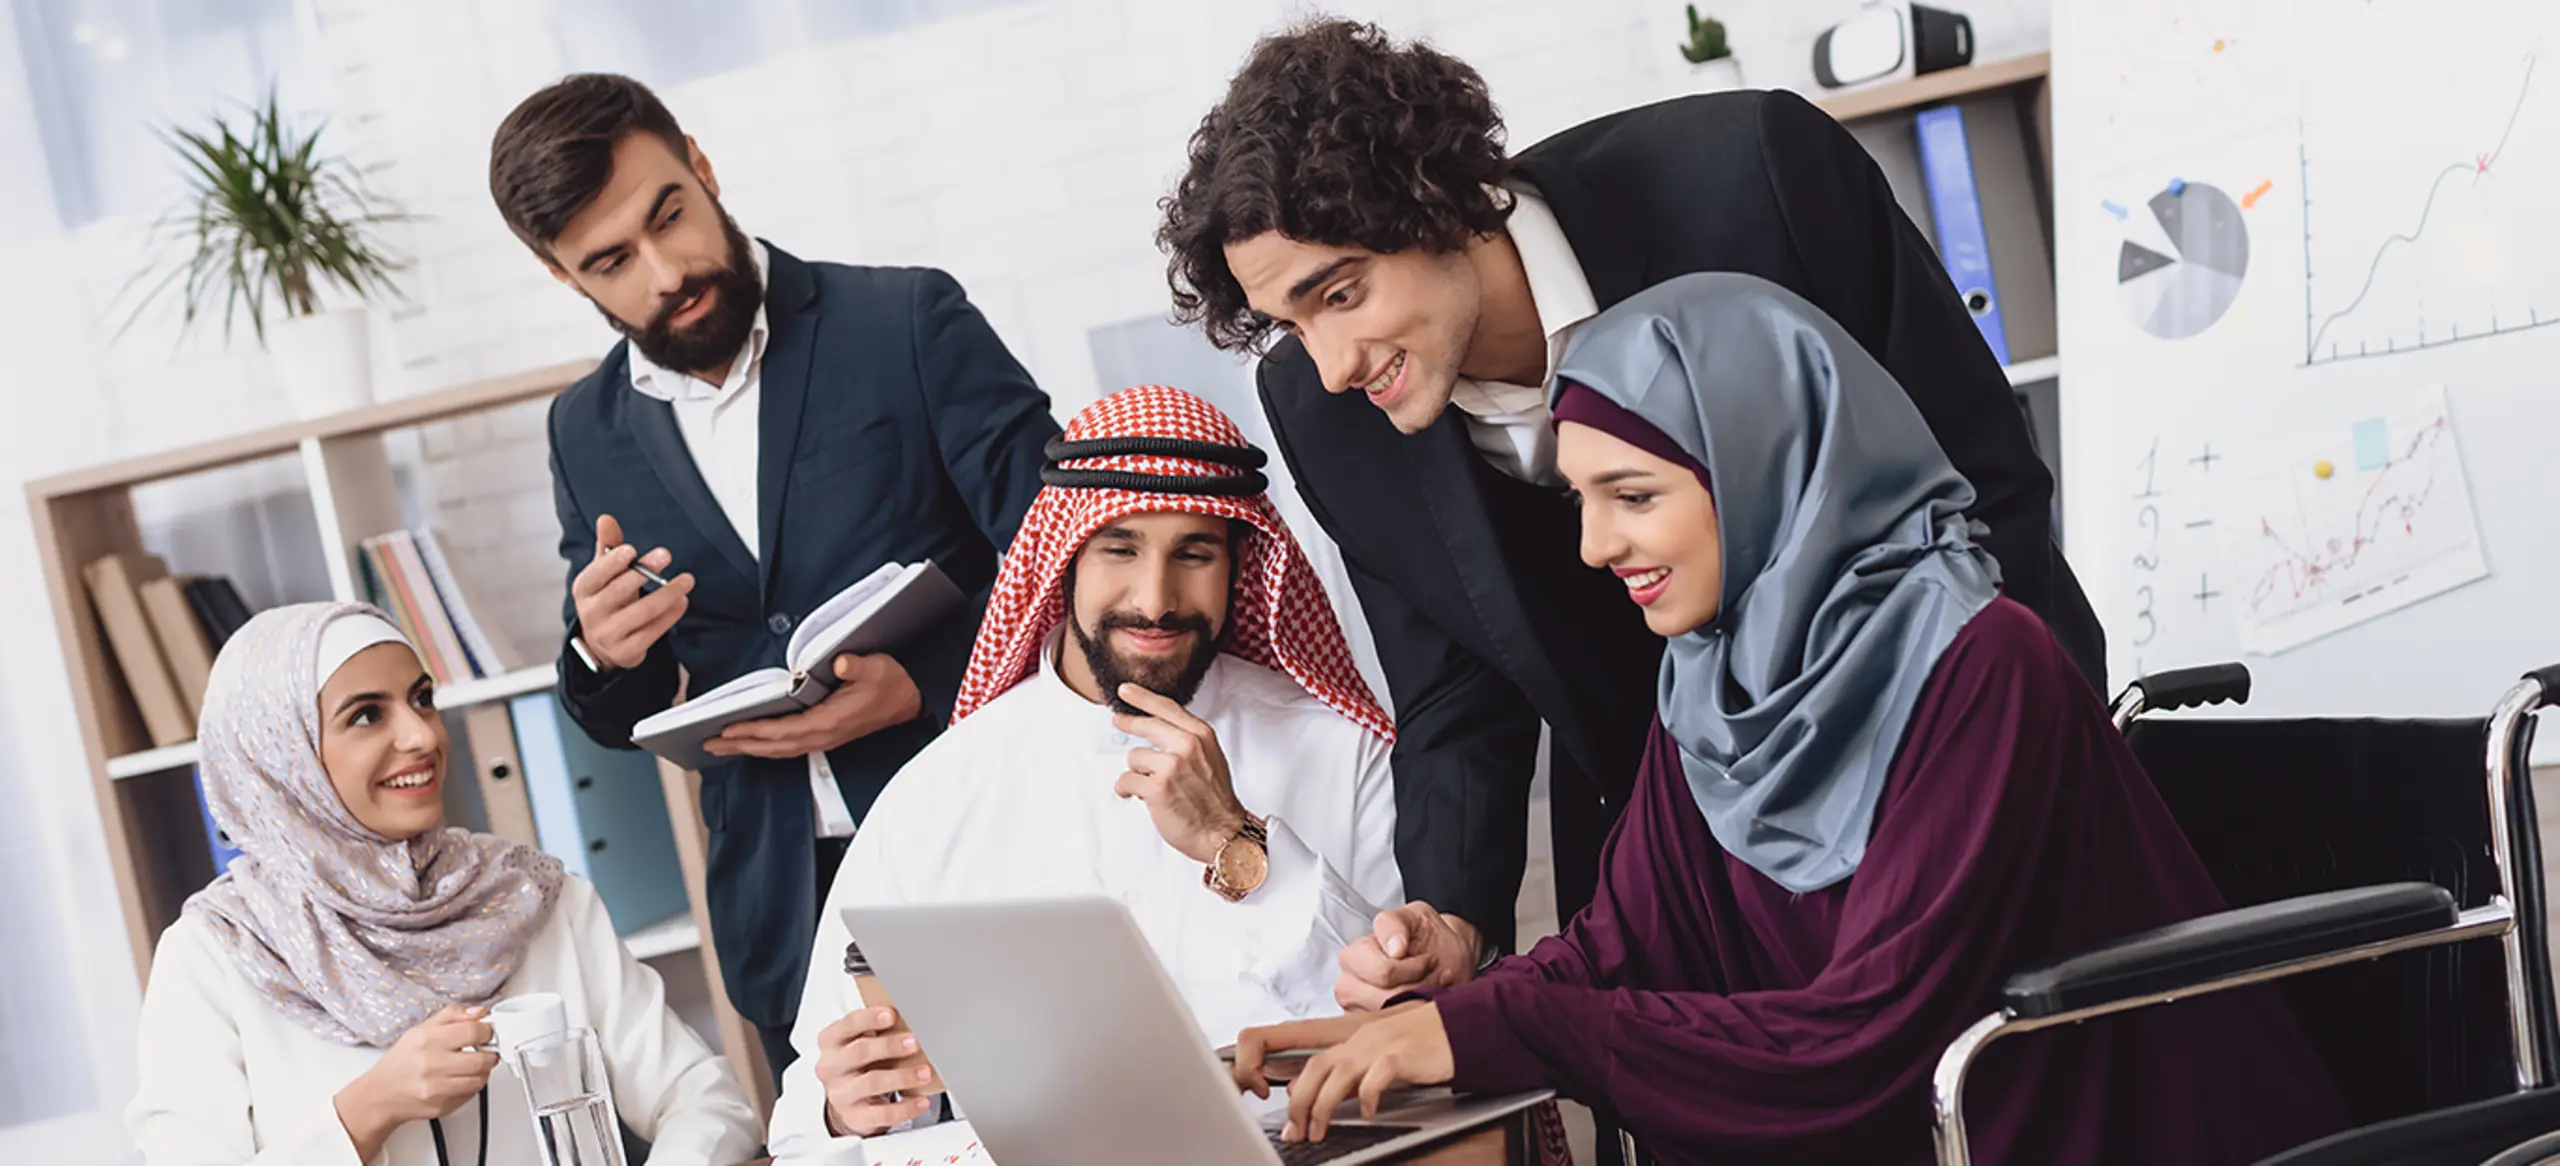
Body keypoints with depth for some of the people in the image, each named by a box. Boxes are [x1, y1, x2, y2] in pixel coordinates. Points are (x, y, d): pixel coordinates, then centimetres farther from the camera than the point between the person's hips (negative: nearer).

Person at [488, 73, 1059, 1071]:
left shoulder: (908, 321, -5)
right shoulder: (586, 433, 8)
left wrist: (918, 687, -22)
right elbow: (621, 722, 14)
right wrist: (603, 655, -10)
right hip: (786, 904, 3)